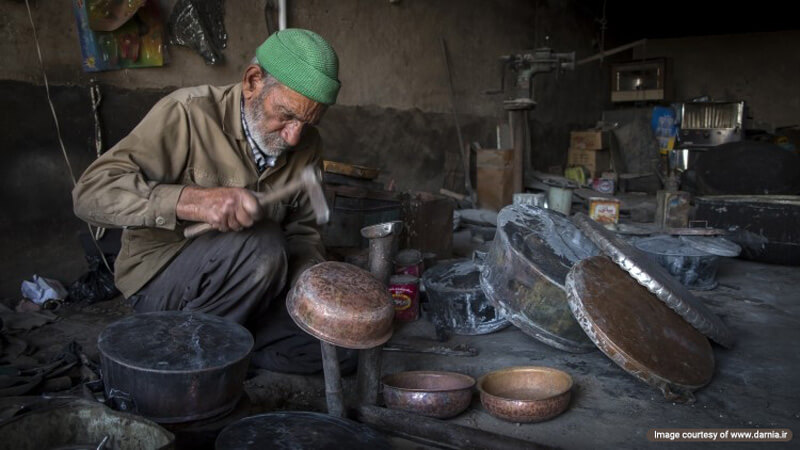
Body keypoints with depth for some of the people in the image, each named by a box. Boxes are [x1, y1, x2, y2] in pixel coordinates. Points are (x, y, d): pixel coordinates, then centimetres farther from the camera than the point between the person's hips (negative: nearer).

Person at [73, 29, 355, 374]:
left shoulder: (306, 147, -2)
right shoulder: (188, 113, -19)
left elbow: (301, 230, 7)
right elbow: (90, 192, -26)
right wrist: (193, 200, -41)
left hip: (242, 286, 6)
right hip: (160, 277, -5)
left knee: (341, 347, -8)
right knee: (260, 245, -34)